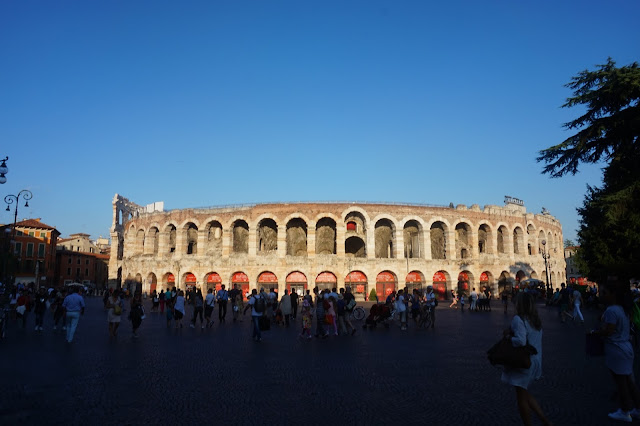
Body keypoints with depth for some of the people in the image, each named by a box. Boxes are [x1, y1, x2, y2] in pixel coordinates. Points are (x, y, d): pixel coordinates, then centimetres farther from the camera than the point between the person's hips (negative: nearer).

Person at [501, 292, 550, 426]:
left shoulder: (518, 319, -19)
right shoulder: (536, 319, 7)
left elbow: (520, 341, -28)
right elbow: (530, 338, 12)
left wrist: (508, 337, -11)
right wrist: (511, 332, 3)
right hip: (535, 361, 8)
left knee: (522, 398, 7)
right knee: (525, 394, 23)